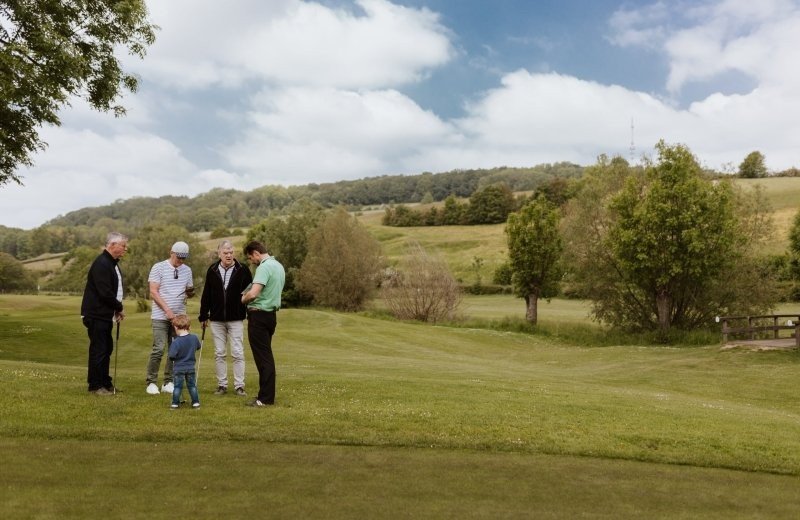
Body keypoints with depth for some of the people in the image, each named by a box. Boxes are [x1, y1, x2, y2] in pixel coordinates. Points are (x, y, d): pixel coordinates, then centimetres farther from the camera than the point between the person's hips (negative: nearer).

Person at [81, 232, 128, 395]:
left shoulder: (113, 264, 14)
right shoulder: (101, 264, -19)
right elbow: (105, 292, -25)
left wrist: (117, 309, 5)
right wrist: (119, 308, -12)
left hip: (106, 315, 10)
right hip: (96, 314, -10)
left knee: (106, 349, 16)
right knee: (98, 349, -3)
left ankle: (105, 382, 26)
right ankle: (95, 385, 6)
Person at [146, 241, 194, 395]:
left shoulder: (187, 270, 11)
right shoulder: (158, 267, -3)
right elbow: (153, 292, -7)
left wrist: (190, 292, -6)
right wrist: (168, 310, -13)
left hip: (179, 317, 5)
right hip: (160, 316, -4)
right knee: (159, 349, -9)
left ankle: (168, 383, 13)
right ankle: (151, 382, 3)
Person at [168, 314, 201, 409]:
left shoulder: (176, 342, -21)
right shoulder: (194, 338, -6)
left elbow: (172, 356, -21)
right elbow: (199, 347, 12)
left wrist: (172, 358, 2)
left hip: (179, 368, -4)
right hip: (191, 368, 4)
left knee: (177, 386, 8)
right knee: (192, 385, 14)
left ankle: (175, 403, 13)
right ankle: (196, 402, 16)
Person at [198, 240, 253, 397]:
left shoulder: (242, 270, -3)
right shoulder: (212, 270, 4)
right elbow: (206, 294, 9)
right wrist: (203, 315, 8)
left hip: (236, 319, -3)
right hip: (216, 320, 3)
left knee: (238, 353, -1)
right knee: (219, 354, 8)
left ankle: (239, 385, 6)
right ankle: (222, 385, 17)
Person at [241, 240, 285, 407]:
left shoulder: (264, 267, -17)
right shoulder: (278, 266, 13)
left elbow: (253, 293, -27)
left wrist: (243, 299, -6)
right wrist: (248, 295, 13)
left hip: (259, 315, -9)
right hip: (271, 314, 9)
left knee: (263, 357, -4)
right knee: (267, 356, 14)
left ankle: (265, 398, 0)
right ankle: (268, 394, 20)